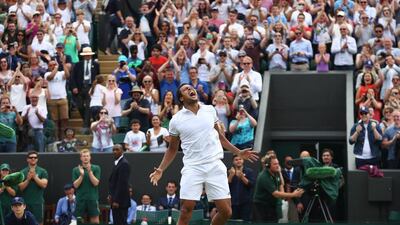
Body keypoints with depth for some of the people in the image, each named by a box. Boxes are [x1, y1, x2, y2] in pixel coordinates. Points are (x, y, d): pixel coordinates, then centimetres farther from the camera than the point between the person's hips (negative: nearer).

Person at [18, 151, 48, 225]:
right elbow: (21, 187, 2)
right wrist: (28, 179, -12)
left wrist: (34, 177, -14)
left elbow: (44, 184, -8)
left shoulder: (42, 171, 4)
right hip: (25, 202, 2)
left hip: (38, 202, -2)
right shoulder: (22, 172, 8)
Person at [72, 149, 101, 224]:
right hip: (80, 199, 1)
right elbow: (75, 185, 0)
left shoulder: (96, 168, 4)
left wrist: (90, 171, -15)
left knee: (95, 221, -2)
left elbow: (96, 183, -6)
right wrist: (81, 175, -14)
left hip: (92, 199, -1)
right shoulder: (76, 170, 7)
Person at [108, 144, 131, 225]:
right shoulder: (116, 163, 16)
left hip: (120, 201, -10)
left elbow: (122, 183, -20)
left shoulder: (124, 164, -14)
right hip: (115, 200, 10)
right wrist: (110, 194, 11)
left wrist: (116, 200, -21)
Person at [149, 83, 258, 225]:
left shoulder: (210, 110, 8)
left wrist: (238, 152, 20)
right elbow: (172, 149, 12)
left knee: (226, 212, -4)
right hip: (192, 168, -2)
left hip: (215, 166, 2)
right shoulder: (176, 120, 2)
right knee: (186, 210, -10)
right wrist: (160, 170, 2)